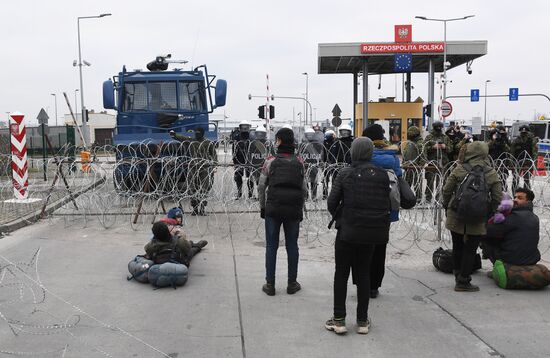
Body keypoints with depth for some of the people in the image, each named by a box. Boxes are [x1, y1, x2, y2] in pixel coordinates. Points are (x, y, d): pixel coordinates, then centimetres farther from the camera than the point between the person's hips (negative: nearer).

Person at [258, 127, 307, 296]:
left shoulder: (270, 161, -4)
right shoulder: (299, 162, 3)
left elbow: (261, 187, -1)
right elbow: (304, 189, 4)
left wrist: (262, 207, 9)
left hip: (273, 209, -2)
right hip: (294, 210, 2)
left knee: (271, 246, 7)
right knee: (292, 246, 12)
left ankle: (270, 285, 11)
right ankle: (292, 284, 19)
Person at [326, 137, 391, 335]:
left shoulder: (345, 173, -9)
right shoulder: (382, 175, -2)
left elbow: (332, 202, -8)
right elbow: (387, 203, 3)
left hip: (347, 230, -3)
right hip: (371, 232, 3)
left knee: (341, 274, 9)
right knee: (364, 274, 14)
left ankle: (339, 319, 10)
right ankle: (362, 321, 18)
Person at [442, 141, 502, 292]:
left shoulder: (459, 169, -6)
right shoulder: (492, 174, -3)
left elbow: (446, 190, -2)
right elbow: (497, 199, -2)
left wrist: (446, 206, 13)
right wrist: (490, 214, 12)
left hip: (456, 216, 1)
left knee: (457, 247, 15)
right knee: (470, 250, 7)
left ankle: (459, 276, 28)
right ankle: (463, 281, 10)